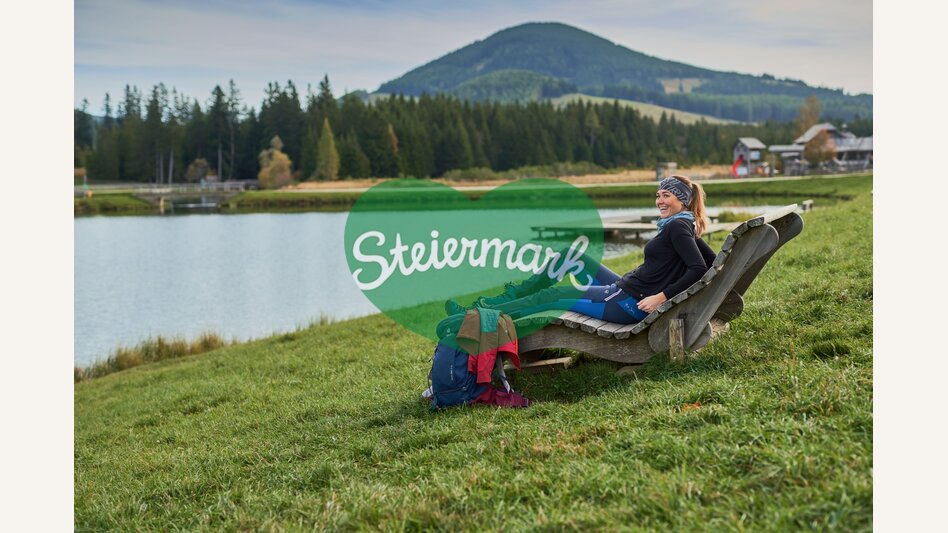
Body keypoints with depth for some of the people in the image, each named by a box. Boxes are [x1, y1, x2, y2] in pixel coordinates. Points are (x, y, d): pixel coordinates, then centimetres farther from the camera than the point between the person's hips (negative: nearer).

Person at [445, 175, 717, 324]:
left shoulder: (678, 227, -14)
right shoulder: (684, 228, 13)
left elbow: (699, 268, -24)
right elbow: (712, 261, 16)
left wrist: (662, 296, -26)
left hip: (630, 304, -10)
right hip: (623, 289, 10)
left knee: (551, 296, -5)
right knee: (570, 255, 13)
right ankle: (509, 297, 19)